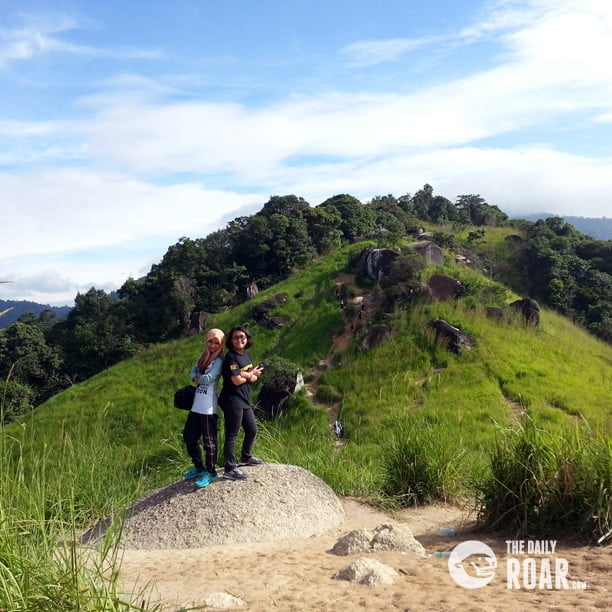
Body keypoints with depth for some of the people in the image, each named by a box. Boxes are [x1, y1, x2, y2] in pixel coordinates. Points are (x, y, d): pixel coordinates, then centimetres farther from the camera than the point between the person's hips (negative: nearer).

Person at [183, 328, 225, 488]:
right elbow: (193, 372, 12)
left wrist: (198, 377, 1)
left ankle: (211, 472, 12)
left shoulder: (219, 360, -10)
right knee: (189, 437, 15)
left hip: (208, 407, -8)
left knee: (208, 440, 0)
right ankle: (198, 467, 30)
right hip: (196, 405, 9)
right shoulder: (203, 357, 15)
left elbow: (208, 379, -19)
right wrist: (199, 377, -10)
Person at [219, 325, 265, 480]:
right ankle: (230, 469, 4)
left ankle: (246, 457, 39)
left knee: (252, 430, 20)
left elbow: (254, 378, 8)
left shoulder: (247, 355, 11)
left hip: (245, 400, 9)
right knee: (232, 435, -3)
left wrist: (244, 375, -14)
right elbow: (237, 380, -21)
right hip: (232, 401, -9)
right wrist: (251, 374, -4)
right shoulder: (231, 357, -15)